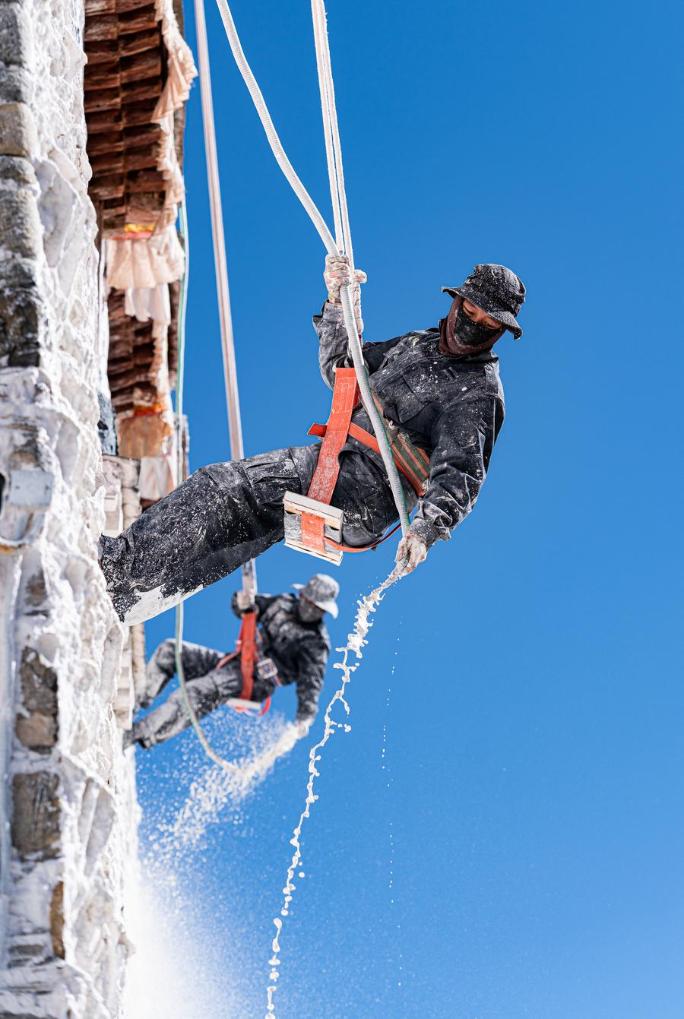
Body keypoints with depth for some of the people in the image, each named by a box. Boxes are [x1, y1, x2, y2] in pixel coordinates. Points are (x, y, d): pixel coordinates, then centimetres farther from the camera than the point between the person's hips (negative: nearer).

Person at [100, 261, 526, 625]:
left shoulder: (479, 393, -5)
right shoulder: (418, 344, 21)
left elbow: (461, 474, -17)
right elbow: (341, 370, 28)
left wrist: (427, 528, -35)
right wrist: (338, 301, 15)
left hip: (365, 496, -8)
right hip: (330, 460, 8)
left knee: (220, 488, -20)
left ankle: (122, 562, -21)